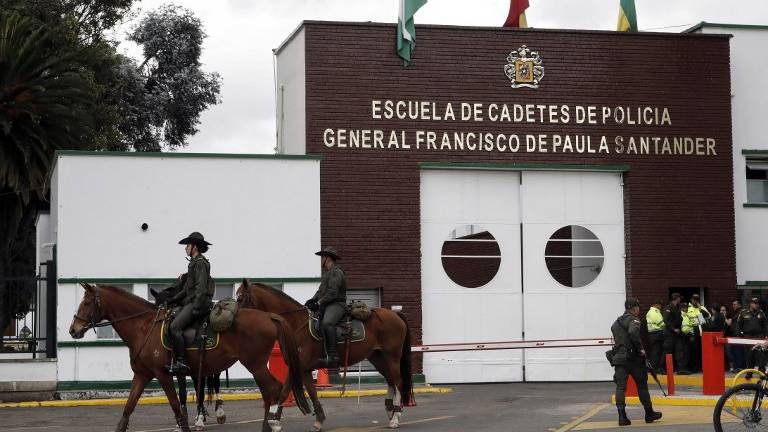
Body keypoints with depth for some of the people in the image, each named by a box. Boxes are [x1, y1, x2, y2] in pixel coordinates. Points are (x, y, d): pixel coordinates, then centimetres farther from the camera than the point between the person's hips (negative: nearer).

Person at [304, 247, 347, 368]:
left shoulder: (336, 272, -7)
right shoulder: (327, 273, 25)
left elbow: (332, 293, -17)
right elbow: (321, 290, 22)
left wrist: (319, 303, -20)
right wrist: (312, 300, 5)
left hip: (336, 304, -11)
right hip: (325, 305, 11)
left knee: (326, 323, -35)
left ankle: (333, 356, -42)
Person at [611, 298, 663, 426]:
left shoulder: (616, 323, 18)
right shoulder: (633, 320, -7)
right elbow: (633, 333, -26)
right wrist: (640, 349, -18)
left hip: (618, 358, 5)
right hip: (633, 358, -5)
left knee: (620, 386, -1)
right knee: (642, 384, 8)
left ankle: (622, 416, -13)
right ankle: (649, 414, 18)